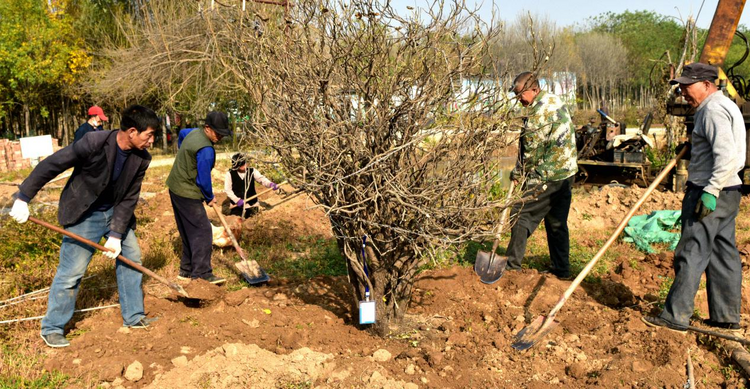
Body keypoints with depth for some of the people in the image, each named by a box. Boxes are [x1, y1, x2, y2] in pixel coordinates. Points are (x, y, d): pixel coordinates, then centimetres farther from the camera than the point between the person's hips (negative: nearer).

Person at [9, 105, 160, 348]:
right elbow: (51, 165, -19)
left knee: (131, 258, 9)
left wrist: (116, 235, -14)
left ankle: (133, 317, 24)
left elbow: (129, 199, -8)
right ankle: (52, 328, 14)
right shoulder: (94, 143, -27)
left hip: (116, 212, 6)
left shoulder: (141, 158, -11)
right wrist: (23, 198, -16)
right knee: (72, 271, -3)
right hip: (84, 215, -6)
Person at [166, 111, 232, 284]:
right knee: (202, 231, -8)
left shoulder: (194, 132, 7)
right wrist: (210, 198, -3)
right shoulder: (206, 150, -24)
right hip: (188, 194, -10)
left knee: (188, 232, 15)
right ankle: (202, 273, -8)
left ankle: (187, 270, 21)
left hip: (176, 188, 10)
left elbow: (182, 134, 33)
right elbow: (203, 179, -19)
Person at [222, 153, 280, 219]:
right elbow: (228, 190, -11)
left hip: (251, 203, 1)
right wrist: (237, 200, -22)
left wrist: (270, 184, -40)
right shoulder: (230, 174, -12)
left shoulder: (252, 172, -6)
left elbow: (261, 179, -18)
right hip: (235, 203, -1)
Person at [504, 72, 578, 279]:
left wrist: (517, 174, -9)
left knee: (521, 214, -3)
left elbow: (530, 149, -18)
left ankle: (512, 264, 0)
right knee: (557, 223, 14)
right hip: (567, 173, 10)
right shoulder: (556, 101, 13)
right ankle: (561, 268, 20)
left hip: (547, 176, -10)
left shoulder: (539, 111, -17)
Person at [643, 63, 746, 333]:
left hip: (711, 194, -11)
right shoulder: (725, 106, 19)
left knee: (692, 253, -7)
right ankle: (726, 316, 20)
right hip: (726, 193, 11)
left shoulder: (713, 110, -15)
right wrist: (694, 148, 13)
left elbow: (727, 155, -25)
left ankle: (676, 316, -2)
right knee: (723, 254, 13)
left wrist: (710, 191, -28)